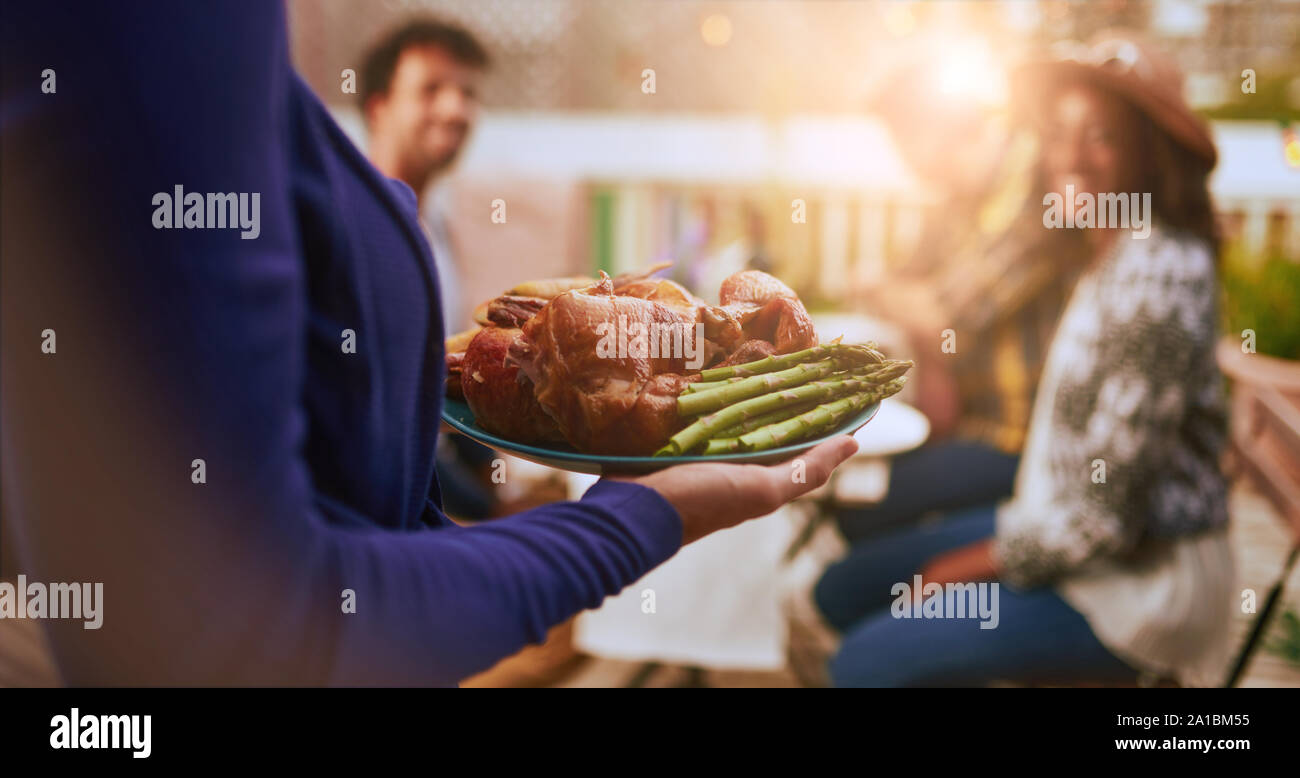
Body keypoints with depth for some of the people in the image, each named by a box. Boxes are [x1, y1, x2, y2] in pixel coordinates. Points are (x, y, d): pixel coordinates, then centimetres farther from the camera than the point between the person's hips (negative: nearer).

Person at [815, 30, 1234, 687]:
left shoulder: (1155, 281, -24)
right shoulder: (1110, 260, 6)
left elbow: (1106, 514, -24)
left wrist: (975, 563, -11)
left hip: (1137, 582, -9)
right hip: (1061, 525, 9)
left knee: (867, 660, -17)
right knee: (842, 591, 10)